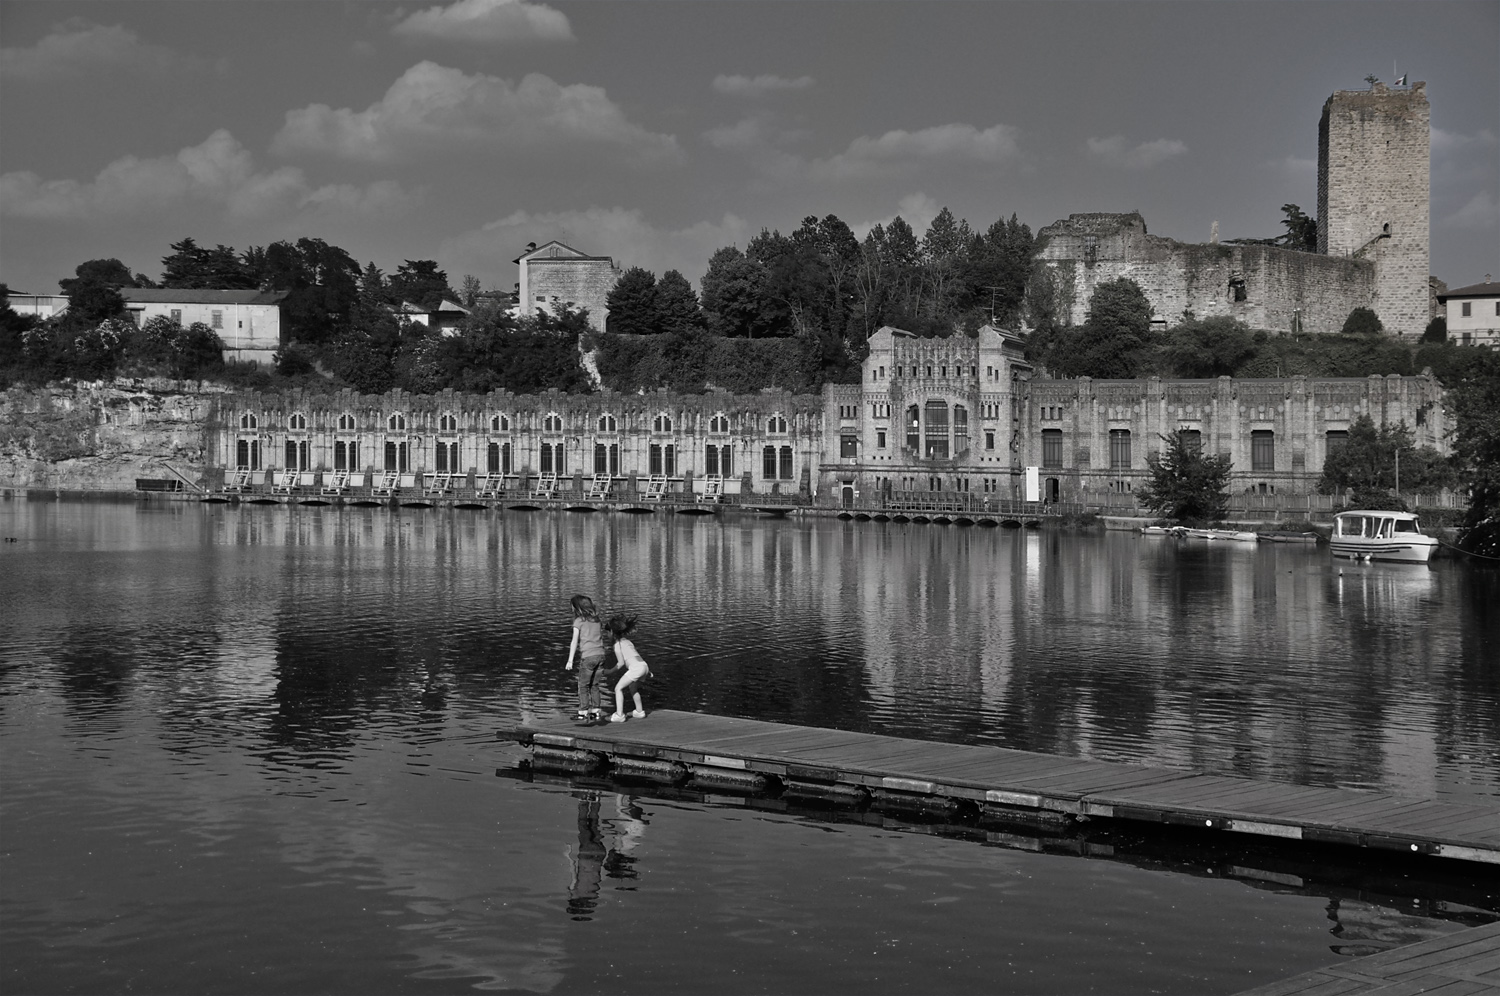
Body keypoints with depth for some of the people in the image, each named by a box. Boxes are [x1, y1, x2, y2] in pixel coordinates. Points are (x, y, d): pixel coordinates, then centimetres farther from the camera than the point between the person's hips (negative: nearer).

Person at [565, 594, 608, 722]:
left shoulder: (579, 621, -5)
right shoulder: (596, 619, 12)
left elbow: (575, 641, -13)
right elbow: (601, 636, 13)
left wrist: (570, 660, -17)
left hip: (587, 656, -5)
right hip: (600, 655, 5)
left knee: (583, 686, 7)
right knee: (595, 685, 14)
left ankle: (583, 713, 7)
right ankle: (596, 712, 10)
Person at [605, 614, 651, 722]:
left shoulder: (617, 645, -1)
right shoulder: (627, 640, 23)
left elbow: (621, 663, -9)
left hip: (635, 668, -9)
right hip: (644, 666, 9)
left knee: (618, 688, -2)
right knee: (632, 687, 32)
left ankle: (619, 715, -9)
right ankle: (640, 712, 36)